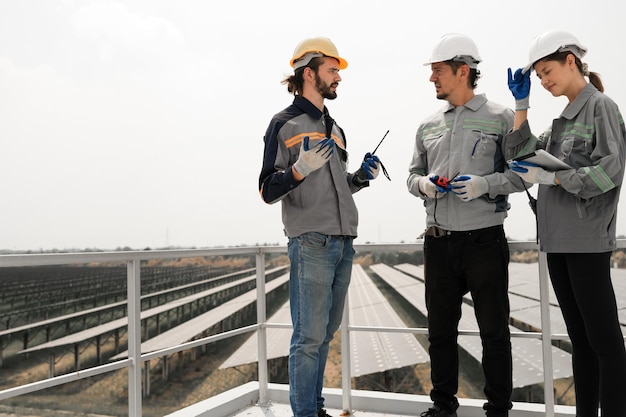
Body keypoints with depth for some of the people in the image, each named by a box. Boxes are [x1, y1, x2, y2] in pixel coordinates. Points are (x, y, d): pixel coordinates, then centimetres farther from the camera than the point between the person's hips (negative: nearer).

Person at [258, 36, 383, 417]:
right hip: (311, 243, -7)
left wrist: (361, 177, 8)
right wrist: (301, 167, -24)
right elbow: (268, 191, -8)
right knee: (310, 335, -6)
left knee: (326, 332, 12)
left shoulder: (335, 128, 21)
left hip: (343, 243, 8)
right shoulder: (285, 124, -2)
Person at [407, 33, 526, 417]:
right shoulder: (428, 127, 12)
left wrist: (485, 183, -19)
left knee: (494, 331, 5)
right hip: (438, 242, 5)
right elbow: (413, 175, 17)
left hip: (485, 241, -4)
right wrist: (423, 184, -5)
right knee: (441, 328, 13)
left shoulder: (500, 119, -2)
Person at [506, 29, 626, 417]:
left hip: (586, 239, -8)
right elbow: (522, 154, 12)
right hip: (558, 240, 8)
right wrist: (522, 105, 7)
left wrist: (552, 177, -16)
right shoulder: (562, 121, 19)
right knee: (580, 338, 13)